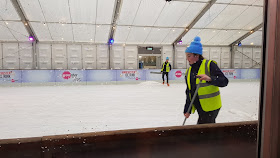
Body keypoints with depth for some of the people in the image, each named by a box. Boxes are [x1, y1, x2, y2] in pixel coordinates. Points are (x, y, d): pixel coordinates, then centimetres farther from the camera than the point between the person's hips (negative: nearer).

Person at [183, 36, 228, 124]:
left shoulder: (209, 65, -10)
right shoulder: (188, 71, 9)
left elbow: (224, 82, -17)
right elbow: (189, 92, 12)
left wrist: (210, 79, -35)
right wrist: (187, 110, 10)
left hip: (211, 107, -6)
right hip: (200, 108, 7)